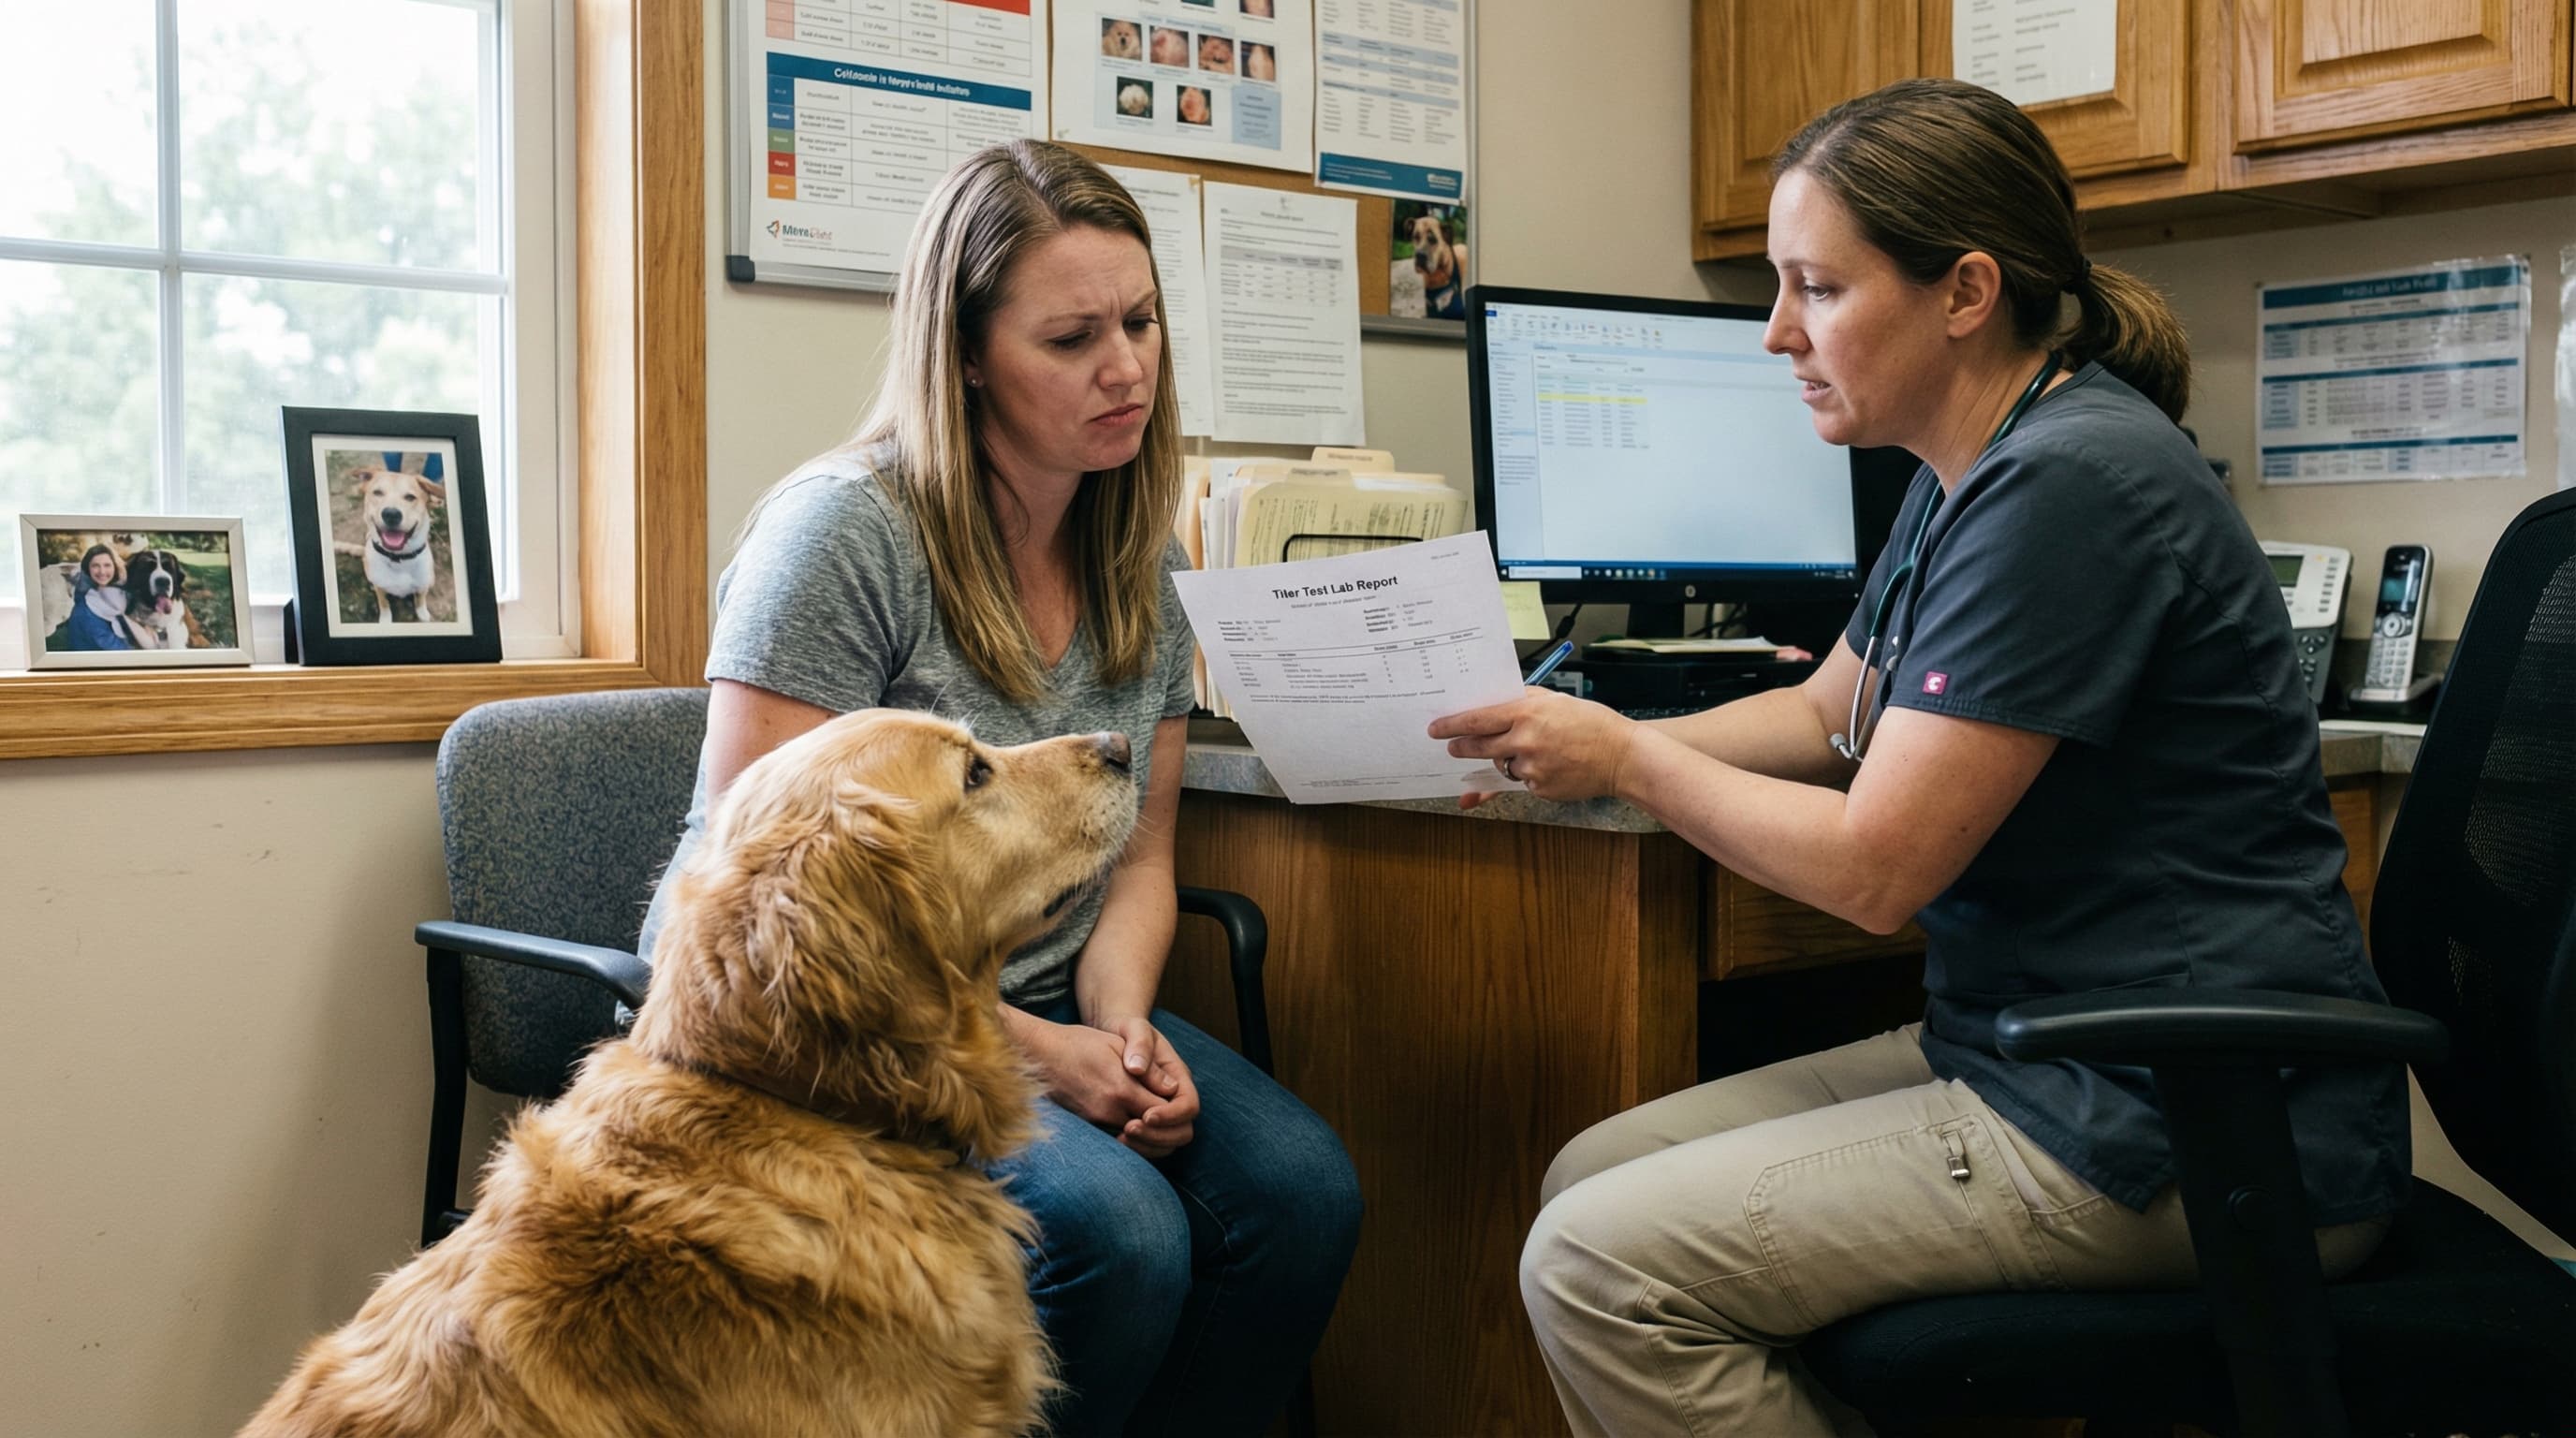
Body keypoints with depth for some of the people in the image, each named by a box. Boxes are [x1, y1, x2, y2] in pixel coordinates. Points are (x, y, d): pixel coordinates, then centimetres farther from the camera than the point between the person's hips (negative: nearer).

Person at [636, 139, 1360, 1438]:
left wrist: (1121, 1023, -11)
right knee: (1112, 1230, -29)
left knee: (1301, 1192, -18)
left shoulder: (1141, 557, 5)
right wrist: (1032, 1051, -20)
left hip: (1048, 1008, 6)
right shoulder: (846, 530, -15)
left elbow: (1136, 857, 10)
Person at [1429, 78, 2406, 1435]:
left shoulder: (2067, 485, -21)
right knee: (1585, 1181, 6)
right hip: (2040, 1060, 10)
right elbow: (1826, 713, 23)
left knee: (1598, 1271, -16)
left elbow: (1873, 866, -19)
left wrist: (1626, 760, -5)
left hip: (2181, 1138, -10)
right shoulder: (1967, 479, 11)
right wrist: (1587, 739, 9)